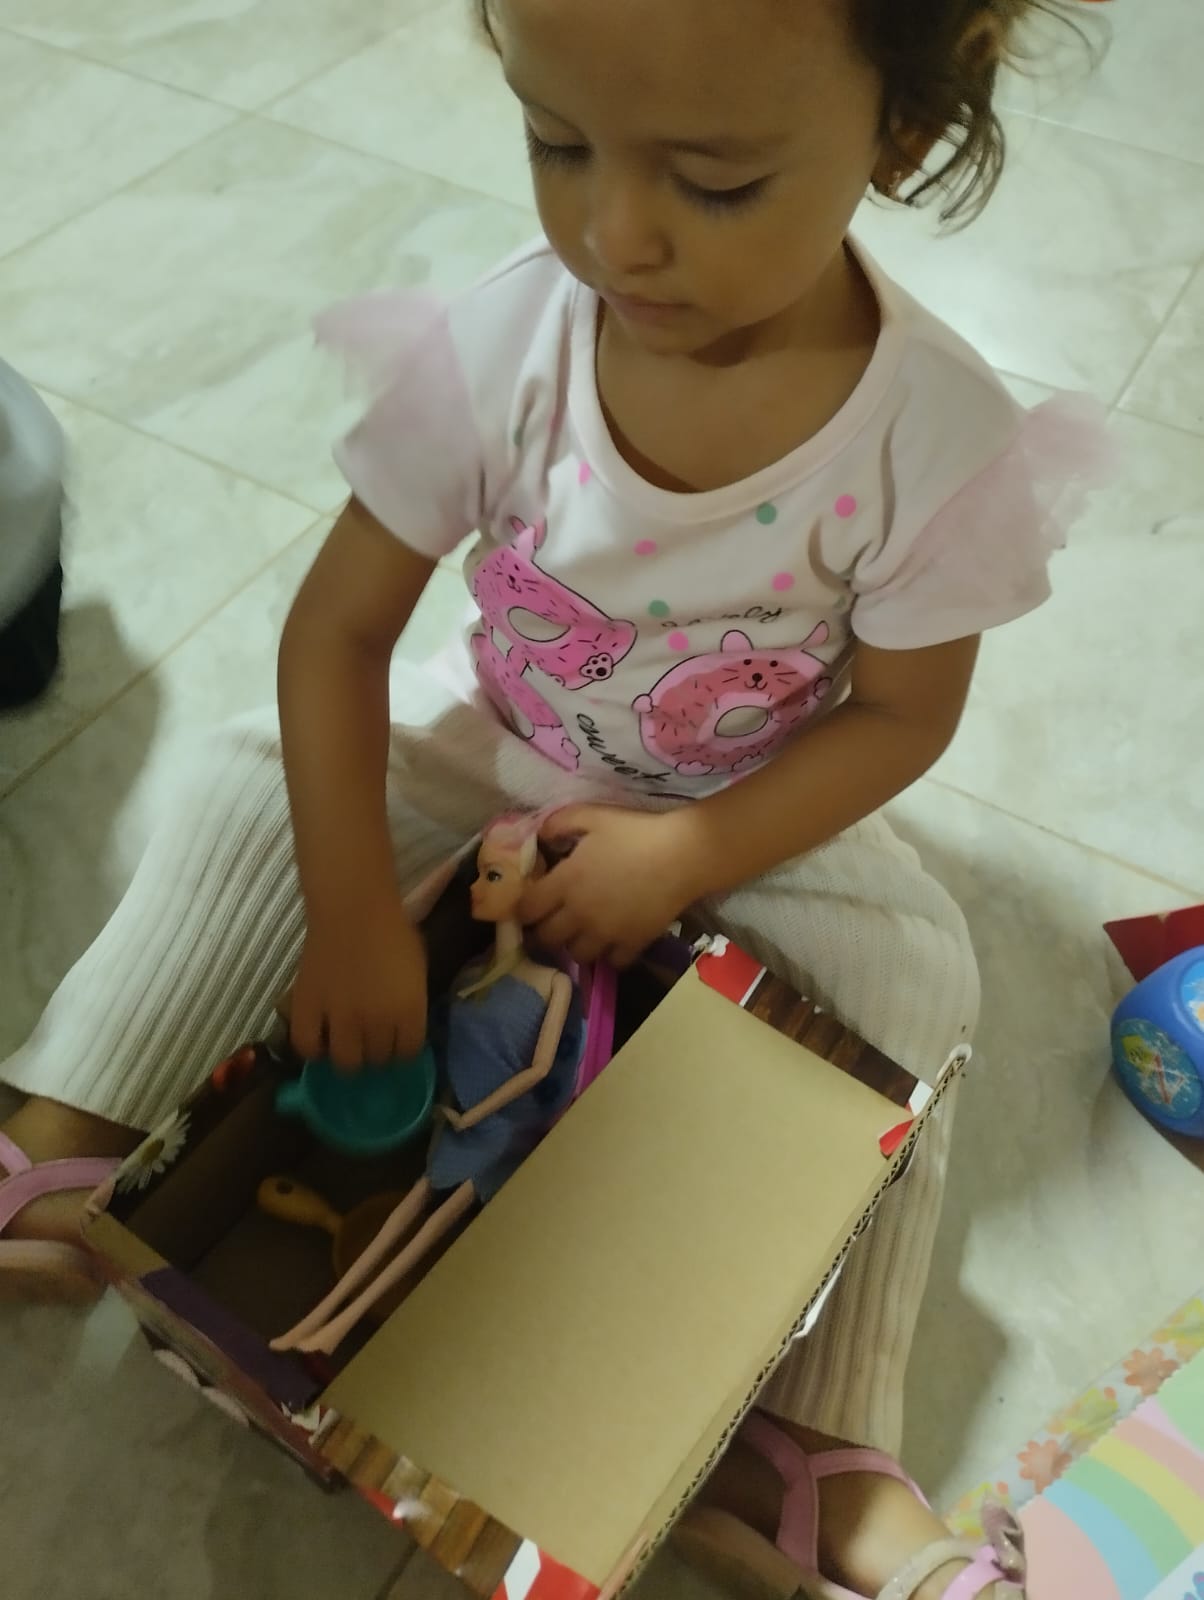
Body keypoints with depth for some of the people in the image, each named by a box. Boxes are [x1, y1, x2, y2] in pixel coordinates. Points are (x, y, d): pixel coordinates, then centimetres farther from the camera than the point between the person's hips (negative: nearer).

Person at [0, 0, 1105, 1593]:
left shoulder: (945, 435, -27)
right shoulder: (501, 348, -25)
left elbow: (901, 713, -15)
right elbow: (337, 629, -20)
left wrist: (685, 854, -25)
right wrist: (351, 909, -26)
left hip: (758, 811, -1)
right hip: (495, 748, 2)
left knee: (915, 972, -21)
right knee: (253, 789, -13)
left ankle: (826, 1457, -12)